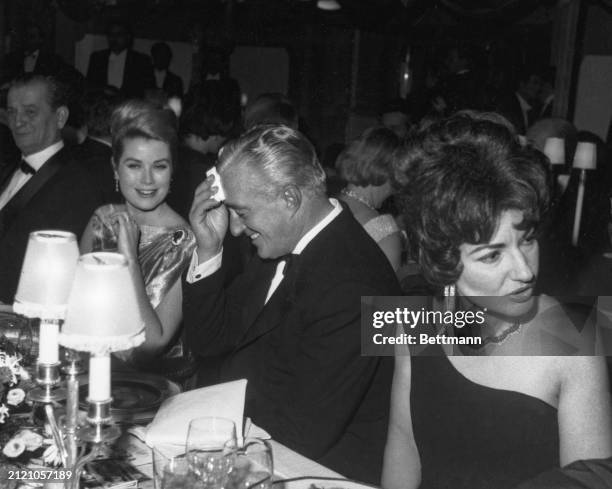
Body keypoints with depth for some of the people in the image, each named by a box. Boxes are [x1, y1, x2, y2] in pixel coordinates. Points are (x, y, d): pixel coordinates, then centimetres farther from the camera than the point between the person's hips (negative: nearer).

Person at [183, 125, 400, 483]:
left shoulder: (352, 288, -27)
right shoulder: (281, 243, -1)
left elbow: (305, 430, -24)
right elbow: (209, 342, 7)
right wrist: (209, 248, -7)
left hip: (323, 465, -7)